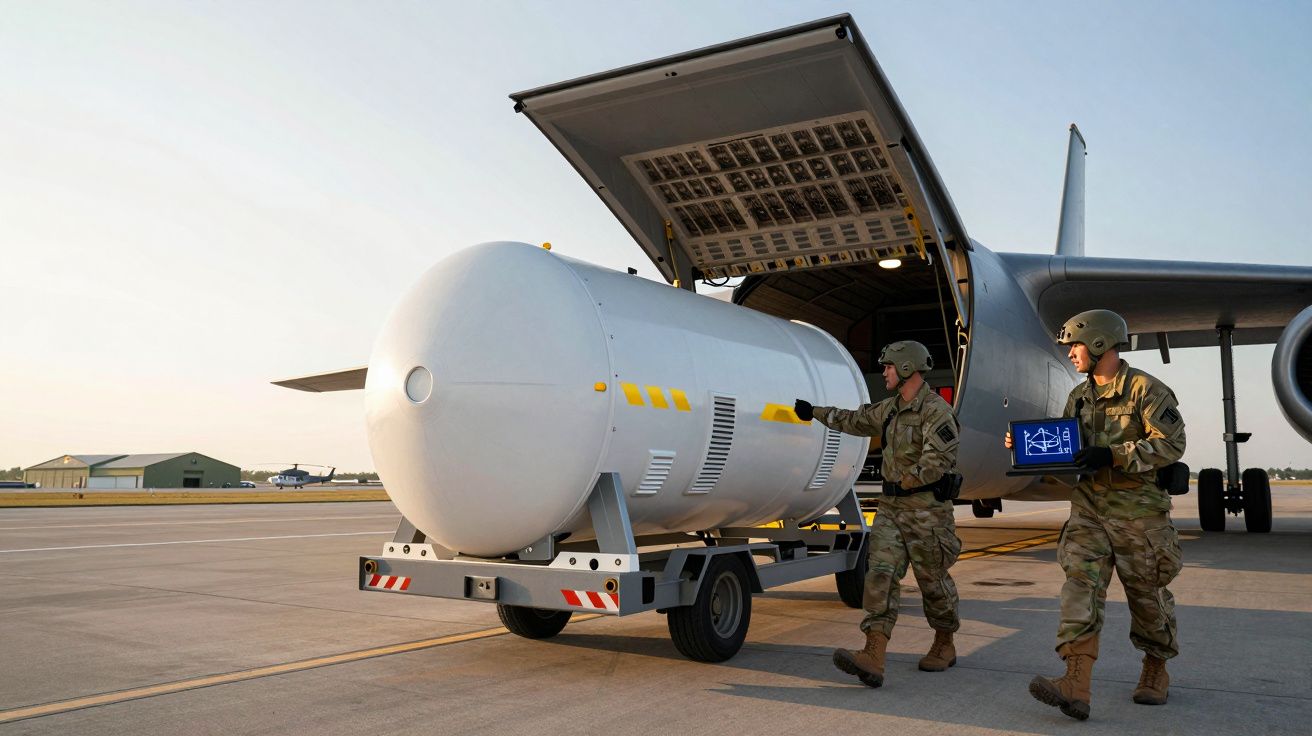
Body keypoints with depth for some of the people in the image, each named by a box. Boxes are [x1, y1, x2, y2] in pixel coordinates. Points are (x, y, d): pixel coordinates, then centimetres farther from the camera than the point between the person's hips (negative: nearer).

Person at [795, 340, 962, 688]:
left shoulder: (936, 411, -13)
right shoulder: (890, 409, 12)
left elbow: (935, 463, -22)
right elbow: (854, 421, 29)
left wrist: (903, 481, -11)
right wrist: (815, 412, 36)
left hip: (927, 510, -7)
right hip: (891, 508, 7)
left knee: (933, 581, 7)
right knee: (880, 575, -7)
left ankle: (944, 647, 31)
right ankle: (873, 659, -15)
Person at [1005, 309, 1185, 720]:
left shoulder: (1145, 389, -9)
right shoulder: (1080, 397, 12)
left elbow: (1171, 444, -16)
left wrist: (1113, 456, -24)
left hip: (1138, 509, -5)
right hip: (1090, 505, 5)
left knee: (1147, 593, 9)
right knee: (1081, 584, -10)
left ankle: (1156, 671, 34)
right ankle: (1075, 687, -18)